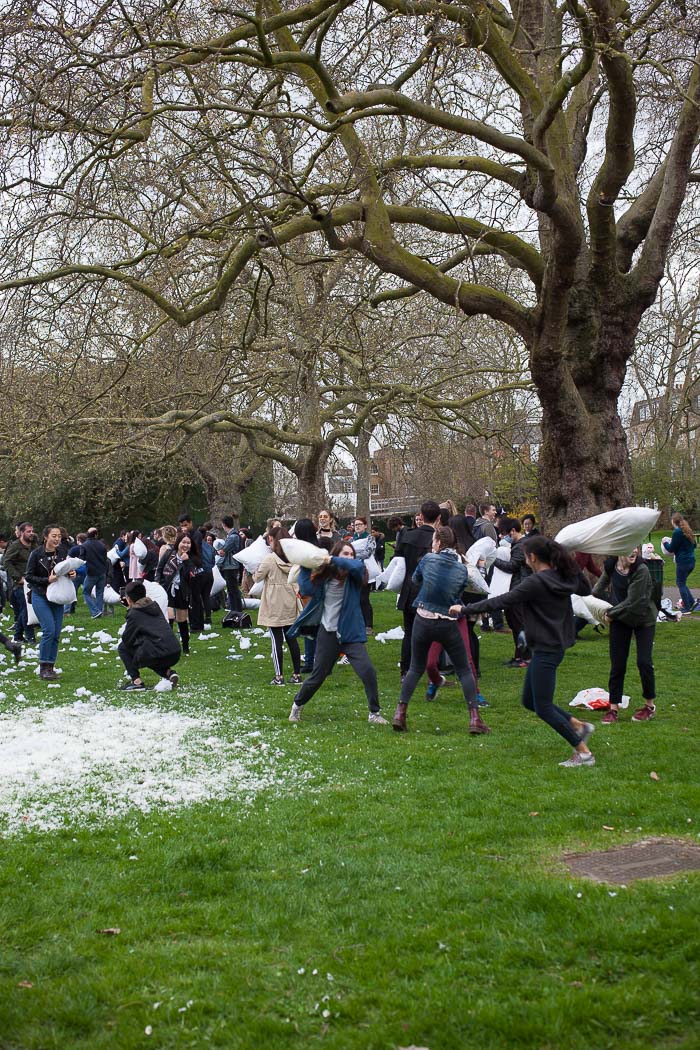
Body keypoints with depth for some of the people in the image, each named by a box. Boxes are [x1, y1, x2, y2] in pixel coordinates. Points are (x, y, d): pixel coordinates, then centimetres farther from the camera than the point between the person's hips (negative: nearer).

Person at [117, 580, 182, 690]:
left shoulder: (134, 614, -1)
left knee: (122, 648, 12)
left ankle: (136, 681, 2)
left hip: (157, 655, -7)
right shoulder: (155, 606, 19)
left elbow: (127, 640, 3)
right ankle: (169, 672, 12)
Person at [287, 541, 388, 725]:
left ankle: (374, 713, 0)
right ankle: (297, 705, 35)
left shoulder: (354, 576, -7)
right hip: (328, 634, 1)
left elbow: (357, 565, -29)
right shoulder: (324, 576, 0)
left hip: (351, 634, -1)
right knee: (317, 676, 9)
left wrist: (332, 560, -25)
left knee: (368, 671, -15)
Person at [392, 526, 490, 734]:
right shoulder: (462, 569, -3)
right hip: (448, 625, 0)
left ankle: (400, 714, 10)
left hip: (423, 621, 1)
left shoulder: (428, 559, -6)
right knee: (464, 671, 9)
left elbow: (415, 580, 11)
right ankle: (475, 719, 1)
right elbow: (459, 593, 7)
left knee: (415, 669, 16)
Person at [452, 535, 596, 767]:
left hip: (546, 651, -9)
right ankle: (579, 726, 21)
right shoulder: (564, 578, 5)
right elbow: (586, 589, 26)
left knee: (543, 708, -1)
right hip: (555, 646, 9)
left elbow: (500, 602, -18)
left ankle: (583, 753, 4)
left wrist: (465, 609, -11)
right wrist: (570, 564, 17)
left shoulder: (536, 583, -20)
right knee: (529, 701, 18)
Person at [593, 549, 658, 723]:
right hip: (619, 619, 4)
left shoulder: (641, 571, -27)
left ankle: (650, 705, 13)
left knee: (644, 662, -8)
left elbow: (633, 603, -25)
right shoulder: (611, 566, -11)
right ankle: (614, 708, 9)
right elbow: (604, 581, 13)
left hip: (643, 619, -4)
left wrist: (611, 614, -15)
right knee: (617, 665, 1)